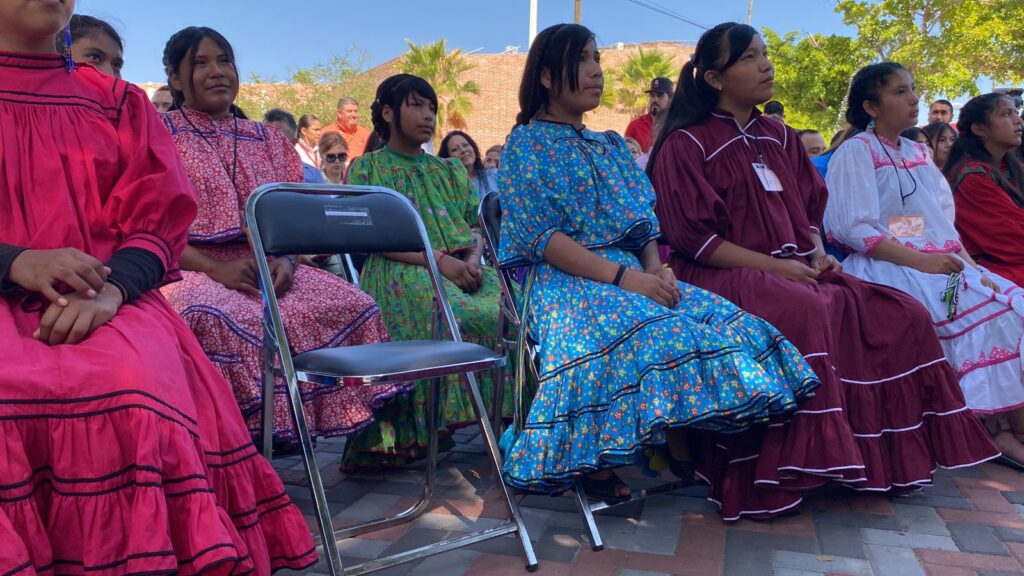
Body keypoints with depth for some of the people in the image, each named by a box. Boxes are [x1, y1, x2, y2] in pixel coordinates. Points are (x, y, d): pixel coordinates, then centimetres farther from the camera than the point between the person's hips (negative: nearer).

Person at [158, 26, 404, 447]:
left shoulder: (268, 139, 18)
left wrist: (285, 261, -11)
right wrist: (216, 269, -20)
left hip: (266, 269, 4)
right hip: (189, 270, -4)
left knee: (351, 305, -19)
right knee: (218, 319, -39)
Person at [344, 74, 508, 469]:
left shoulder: (450, 170, 24)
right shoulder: (366, 168, 9)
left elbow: (475, 227, 17)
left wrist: (473, 259, -8)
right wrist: (439, 260, -16)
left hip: (462, 269, 5)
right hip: (399, 272, -5)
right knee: (462, 314, -36)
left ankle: (509, 414, -15)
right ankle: (439, 423, -24)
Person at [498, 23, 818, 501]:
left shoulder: (613, 147, 21)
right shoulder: (526, 145, 1)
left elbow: (646, 226, 16)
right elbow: (543, 238, -11)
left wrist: (654, 268, -8)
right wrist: (621, 276, -22)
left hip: (631, 273, 6)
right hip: (564, 280, -6)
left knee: (722, 318, -18)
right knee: (659, 330, -34)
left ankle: (681, 444, -11)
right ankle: (592, 463, -19)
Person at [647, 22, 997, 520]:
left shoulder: (780, 138, 17)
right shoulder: (686, 144, -4)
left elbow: (810, 208, 22)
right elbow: (694, 238, -11)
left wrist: (816, 253, -1)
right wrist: (775, 266, -15)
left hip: (795, 271, 7)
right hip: (723, 276, -7)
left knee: (906, 317, -8)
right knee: (802, 310, -38)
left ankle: (891, 454, 4)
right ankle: (768, 478, -31)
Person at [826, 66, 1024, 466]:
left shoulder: (917, 153, 20)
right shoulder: (856, 152, -4)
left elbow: (944, 220, 18)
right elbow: (855, 230, -14)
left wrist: (964, 258, -1)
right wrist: (919, 260, -21)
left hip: (937, 261, 8)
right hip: (886, 266, -7)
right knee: (981, 308, -24)